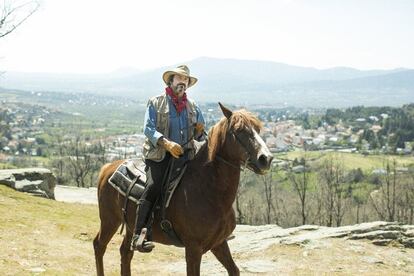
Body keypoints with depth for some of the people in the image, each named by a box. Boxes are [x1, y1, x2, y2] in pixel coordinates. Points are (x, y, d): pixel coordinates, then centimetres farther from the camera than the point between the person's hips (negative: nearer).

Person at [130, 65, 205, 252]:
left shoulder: (193, 107, 18)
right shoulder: (156, 103, 5)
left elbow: (199, 135, 23)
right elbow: (148, 128, -7)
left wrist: (200, 130, -3)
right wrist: (166, 143, -23)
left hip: (185, 155, 5)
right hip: (158, 155, -4)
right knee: (154, 186, -26)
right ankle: (138, 237, -29)